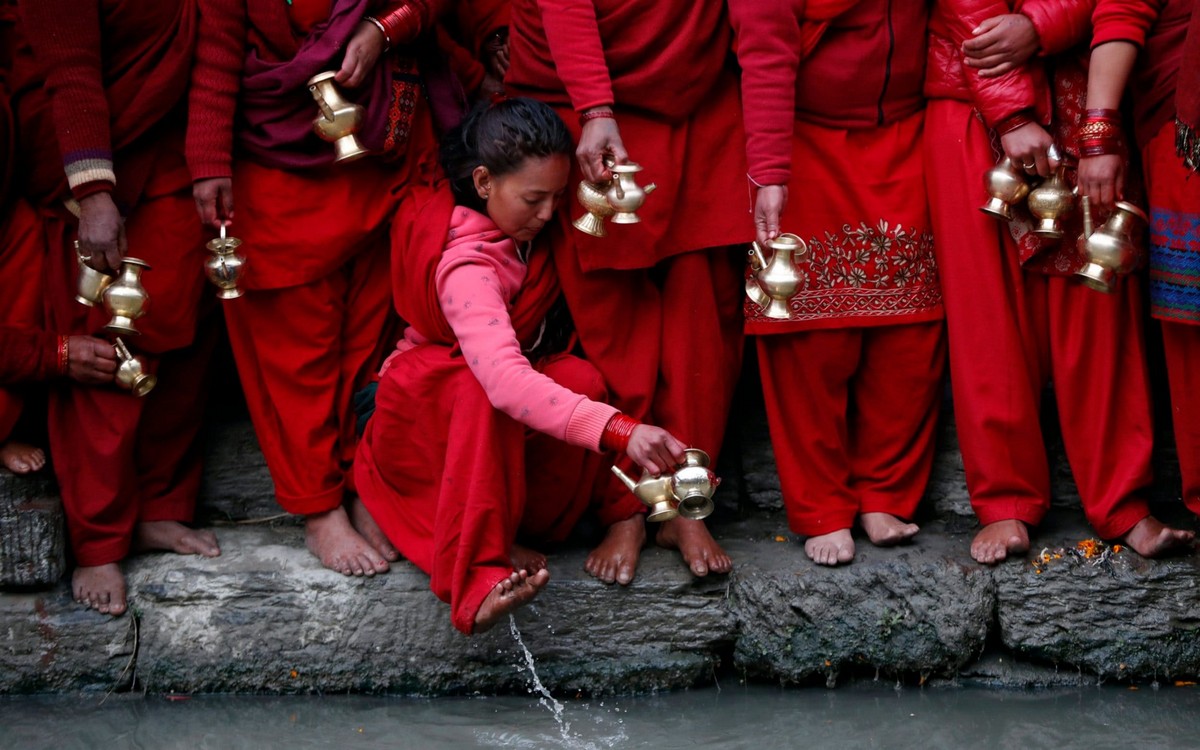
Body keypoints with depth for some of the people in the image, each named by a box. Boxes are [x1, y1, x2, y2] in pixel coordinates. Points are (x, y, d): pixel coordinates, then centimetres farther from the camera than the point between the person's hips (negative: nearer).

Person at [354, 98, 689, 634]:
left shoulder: (522, 229, -8)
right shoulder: (465, 265, -34)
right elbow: (504, 377, -51)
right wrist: (620, 431, -62)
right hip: (423, 407, -7)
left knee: (582, 378, -27)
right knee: (481, 392, -43)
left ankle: (505, 533, -22)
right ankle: (475, 578, -45)